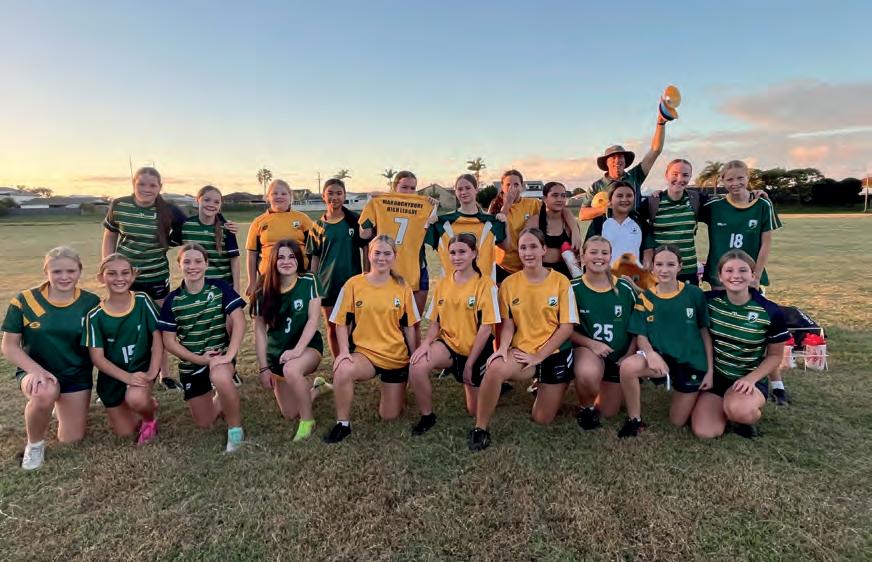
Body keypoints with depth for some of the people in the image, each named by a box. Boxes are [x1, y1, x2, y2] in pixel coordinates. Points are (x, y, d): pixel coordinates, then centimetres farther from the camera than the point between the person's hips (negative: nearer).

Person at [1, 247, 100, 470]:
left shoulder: (90, 302, -8)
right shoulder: (24, 300, -11)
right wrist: (36, 370, -23)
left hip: (77, 375, 2)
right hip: (36, 371, -2)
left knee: (71, 440, 6)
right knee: (44, 393, -38)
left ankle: (60, 405, 40)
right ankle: (34, 444, -7)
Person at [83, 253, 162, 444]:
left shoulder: (143, 301, -10)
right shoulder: (95, 315, -10)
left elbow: (157, 338, -9)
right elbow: (97, 357, -10)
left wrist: (152, 373, -20)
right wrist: (127, 377, -23)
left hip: (142, 367, -2)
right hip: (112, 376, 2)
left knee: (136, 398, -34)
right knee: (124, 431, 7)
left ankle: (150, 416, 1)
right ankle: (148, 403, 37)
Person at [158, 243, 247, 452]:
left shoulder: (220, 288, -8)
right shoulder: (172, 300, -3)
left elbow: (239, 321, -15)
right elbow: (169, 341, -3)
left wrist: (229, 355, -26)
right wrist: (200, 359, -15)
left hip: (219, 355, -3)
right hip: (190, 364, 3)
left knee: (220, 378, -39)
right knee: (204, 423, 9)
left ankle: (235, 427, -15)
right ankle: (224, 401, 43)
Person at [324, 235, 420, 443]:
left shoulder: (402, 287, -1)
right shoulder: (354, 284, -6)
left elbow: (408, 326, 5)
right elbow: (342, 323, -2)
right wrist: (344, 351, -16)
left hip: (397, 357, 2)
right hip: (364, 353, -1)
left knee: (389, 415, 7)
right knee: (342, 370, -35)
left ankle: (389, 385, 41)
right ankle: (343, 423, -11)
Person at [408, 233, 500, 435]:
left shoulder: (485, 284, -13)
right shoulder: (442, 283, 1)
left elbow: (486, 328, -14)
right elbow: (435, 323, 5)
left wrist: (469, 364, -13)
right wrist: (426, 342, -16)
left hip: (477, 350, -3)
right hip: (448, 344, 3)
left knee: (475, 410, 7)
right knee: (417, 366, -28)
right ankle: (427, 416, -3)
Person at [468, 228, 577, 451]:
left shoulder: (561, 282, -7)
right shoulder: (509, 283, -2)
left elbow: (567, 327, -7)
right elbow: (508, 323, 2)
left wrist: (539, 356, -14)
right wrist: (503, 347, -18)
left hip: (555, 354, 0)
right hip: (523, 351, 0)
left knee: (542, 419, 5)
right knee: (495, 368, -34)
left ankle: (545, 388, 39)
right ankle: (480, 429, -16)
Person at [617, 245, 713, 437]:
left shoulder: (694, 294, -5)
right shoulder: (645, 298, -4)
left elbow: (705, 332, 1)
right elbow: (641, 336, -4)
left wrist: (710, 370, -1)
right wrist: (651, 353, -26)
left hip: (691, 362, 0)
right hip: (660, 358, 0)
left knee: (678, 422, 6)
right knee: (628, 366, -34)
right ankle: (634, 420, -11)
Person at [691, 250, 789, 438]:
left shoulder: (770, 312, -13)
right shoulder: (709, 300, -9)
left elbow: (775, 355, -3)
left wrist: (750, 379, -17)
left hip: (749, 379, -2)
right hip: (715, 375, 2)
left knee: (739, 410, -36)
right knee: (704, 432, -15)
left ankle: (751, 415, 3)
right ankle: (725, 405, 17)